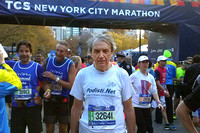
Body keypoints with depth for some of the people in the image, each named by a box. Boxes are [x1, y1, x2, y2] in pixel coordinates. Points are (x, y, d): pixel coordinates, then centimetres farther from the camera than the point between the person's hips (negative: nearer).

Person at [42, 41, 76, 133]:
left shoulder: (70, 65, -10)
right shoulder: (48, 61, 0)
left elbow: (71, 86, -18)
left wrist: (54, 77, -22)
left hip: (63, 100, -2)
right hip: (49, 99, 2)